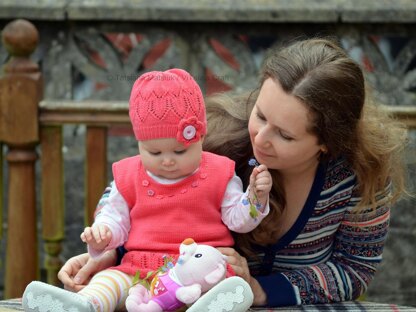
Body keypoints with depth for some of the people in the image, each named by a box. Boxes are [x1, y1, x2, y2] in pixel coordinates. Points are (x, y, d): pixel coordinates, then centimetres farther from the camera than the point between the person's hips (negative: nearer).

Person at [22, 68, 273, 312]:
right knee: (110, 279, -27)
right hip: (139, 272, 2)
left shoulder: (219, 174, 9)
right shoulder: (130, 177, 15)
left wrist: (256, 196, -10)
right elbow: (114, 218, 19)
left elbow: (238, 219, 9)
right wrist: (101, 234, -4)